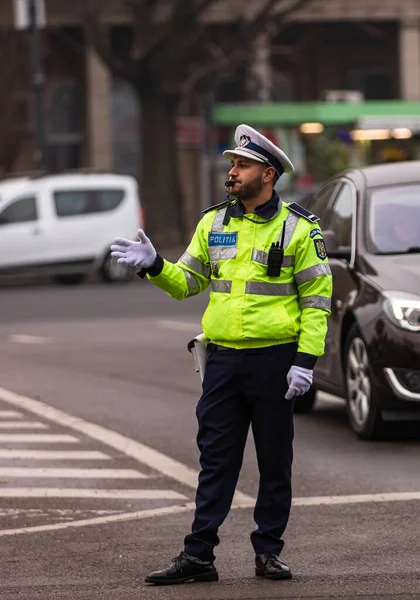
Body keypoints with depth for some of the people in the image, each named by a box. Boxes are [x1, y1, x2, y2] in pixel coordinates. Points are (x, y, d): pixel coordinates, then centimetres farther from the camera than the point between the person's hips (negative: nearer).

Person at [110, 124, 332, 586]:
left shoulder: (297, 228, -3)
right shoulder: (213, 223, 10)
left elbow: (317, 299, -4)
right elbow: (186, 282, 13)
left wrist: (306, 359, -12)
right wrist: (154, 266, -7)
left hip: (274, 359, -3)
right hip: (223, 359, 3)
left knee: (275, 461, 5)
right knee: (215, 461, 3)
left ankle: (268, 551, 15)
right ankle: (198, 555, 2)